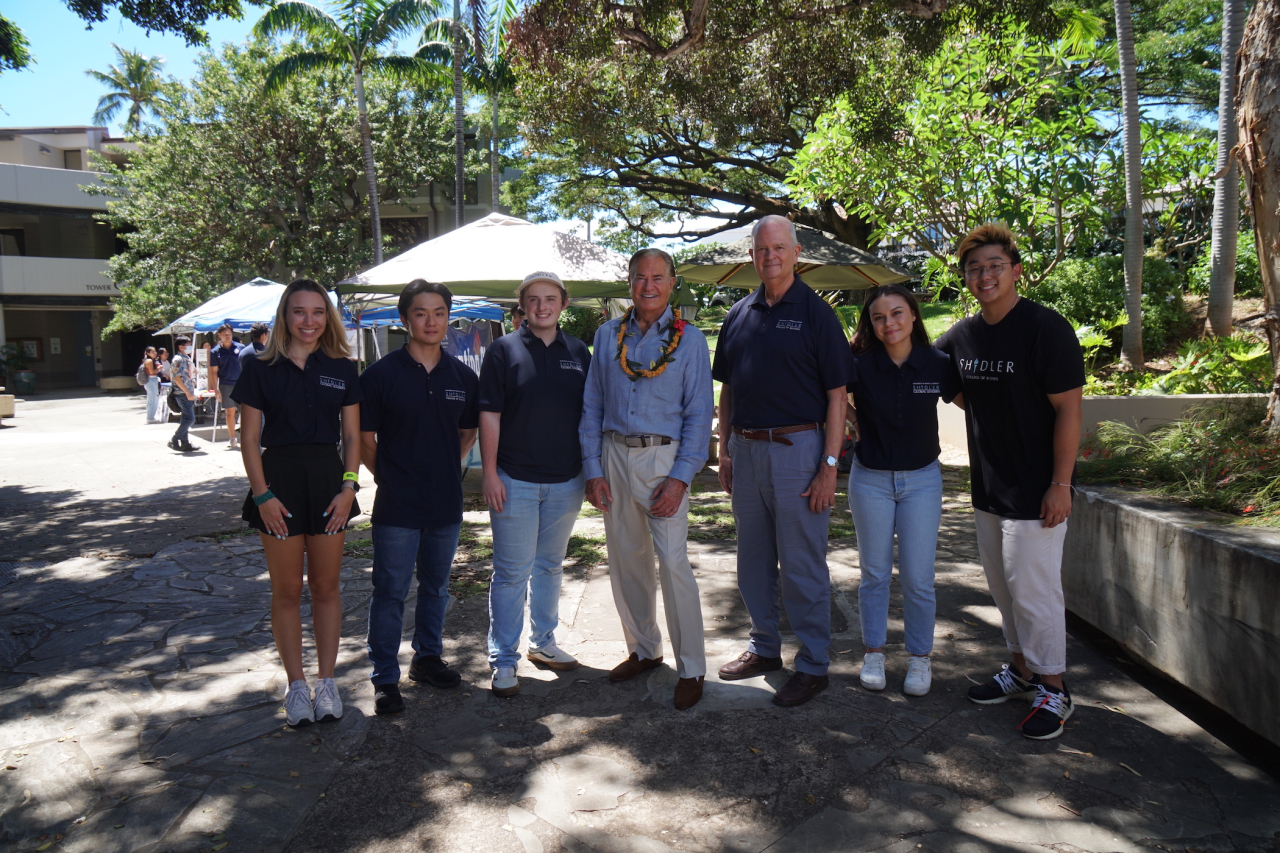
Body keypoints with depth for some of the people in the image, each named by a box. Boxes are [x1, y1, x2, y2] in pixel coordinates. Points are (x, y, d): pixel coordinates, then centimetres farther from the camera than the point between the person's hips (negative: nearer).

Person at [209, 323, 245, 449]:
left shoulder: (240, 348, 3)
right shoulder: (215, 351, 2)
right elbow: (214, 372, 2)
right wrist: (216, 389, -4)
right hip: (226, 385, 0)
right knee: (230, 412, 7)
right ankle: (232, 439, 16)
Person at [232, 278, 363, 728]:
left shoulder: (342, 369, 5)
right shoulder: (261, 369, 0)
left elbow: (352, 436, 6)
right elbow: (250, 439, 0)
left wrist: (349, 486, -5)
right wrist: (262, 494, -9)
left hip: (329, 478, 1)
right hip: (279, 478, -1)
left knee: (326, 587, 8)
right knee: (286, 590, 6)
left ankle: (326, 682, 20)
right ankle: (296, 685, 18)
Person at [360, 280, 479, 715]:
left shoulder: (462, 376, 5)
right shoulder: (381, 373, -6)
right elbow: (365, 438, -1)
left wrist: (447, 469, 7)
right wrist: (389, 477, 0)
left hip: (446, 503, 4)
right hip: (396, 506, -4)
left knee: (436, 587, 17)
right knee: (390, 592, 2)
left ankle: (427, 658, 34)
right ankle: (385, 679, 14)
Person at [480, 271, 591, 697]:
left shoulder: (578, 352, 8)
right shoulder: (504, 350, -2)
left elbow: (590, 415, 12)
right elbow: (489, 416, -5)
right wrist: (490, 474, -10)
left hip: (565, 481, 4)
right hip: (515, 481, -4)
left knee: (550, 565, 16)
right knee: (512, 571, 0)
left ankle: (542, 643, 31)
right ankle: (503, 659, 11)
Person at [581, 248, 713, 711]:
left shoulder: (689, 339, 0)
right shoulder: (607, 335, 9)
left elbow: (699, 414, -3)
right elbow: (592, 407, 9)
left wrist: (680, 477, -12)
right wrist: (593, 469, 1)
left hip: (663, 456, -4)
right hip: (614, 454, 4)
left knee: (673, 562, -8)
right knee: (625, 562, 10)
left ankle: (691, 668, 6)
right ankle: (643, 649, 29)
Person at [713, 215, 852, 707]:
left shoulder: (815, 314, -4)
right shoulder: (739, 315, 11)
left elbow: (836, 395, -7)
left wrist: (830, 464, -14)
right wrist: (725, 451, 11)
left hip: (797, 449, -6)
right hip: (746, 450, 6)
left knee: (802, 565, 1)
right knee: (753, 561, 15)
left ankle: (813, 665, 15)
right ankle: (764, 648, 31)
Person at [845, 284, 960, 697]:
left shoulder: (937, 364, -7)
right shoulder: (860, 364, -11)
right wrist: (855, 422, -1)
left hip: (922, 479, 0)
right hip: (870, 479, 0)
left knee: (918, 577, 2)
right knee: (874, 573, 10)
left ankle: (920, 658, 21)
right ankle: (873, 652, 26)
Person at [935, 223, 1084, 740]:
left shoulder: (1045, 328, -14)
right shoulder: (961, 335, 5)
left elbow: (1068, 410, -16)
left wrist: (1060, 484, -18)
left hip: (1035, 490, -7)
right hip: (987, 486, 7)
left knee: (1032, 587, -2)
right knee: (1002, 583, 16)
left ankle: (1052, 689, 16)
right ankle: (1022, 670, 33)